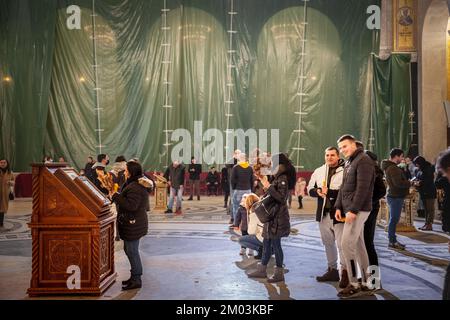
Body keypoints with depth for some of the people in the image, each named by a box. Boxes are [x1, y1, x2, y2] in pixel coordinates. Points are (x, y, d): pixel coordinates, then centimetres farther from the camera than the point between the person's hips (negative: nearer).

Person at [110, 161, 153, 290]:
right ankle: (135, 277, 29)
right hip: (135, 223, 11)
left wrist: (116, 196, -21)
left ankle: (136, 280, 7)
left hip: (133, 225, -11)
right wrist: (116, 196, 7)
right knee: (129, 249, 19)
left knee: (132, 251, -3)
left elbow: (131, 205, -28)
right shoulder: (139, 184, 13)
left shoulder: (135, 187, -22)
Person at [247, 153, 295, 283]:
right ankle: (262, 269, 24)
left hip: (278, 217, -9)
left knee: (275, 243, -3)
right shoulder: (278, 178, 13)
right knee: (267, 242, 14)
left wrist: (268, 186, -23)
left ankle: (279, 273, 6)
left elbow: (281, 197, -23)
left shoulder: (283, 178, -13)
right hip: (272, 215, 9)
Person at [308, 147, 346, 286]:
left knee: (342, 244, -7)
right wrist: (318, 191, -8)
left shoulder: (344, 171, -9)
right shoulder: (318, 171, 11)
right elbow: (310, 189, 13)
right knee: (328, 243, 17)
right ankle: (332, 269, 30)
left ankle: (344, 273, 0)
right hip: (323, 213, 7)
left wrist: (329, 192, -21)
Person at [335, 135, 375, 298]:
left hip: (358, 210, -9)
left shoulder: (363, 160, -12)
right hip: (350, 209, 9)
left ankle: (354, 284, -3)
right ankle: (365, 282, 19)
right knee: (358, 245, 12)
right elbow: (343, 187, 18)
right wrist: (338, 207, 8)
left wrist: (353, 210, -22)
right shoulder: (348, 163, 18)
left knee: (346, 244, -10)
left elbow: (363, 188, -19)